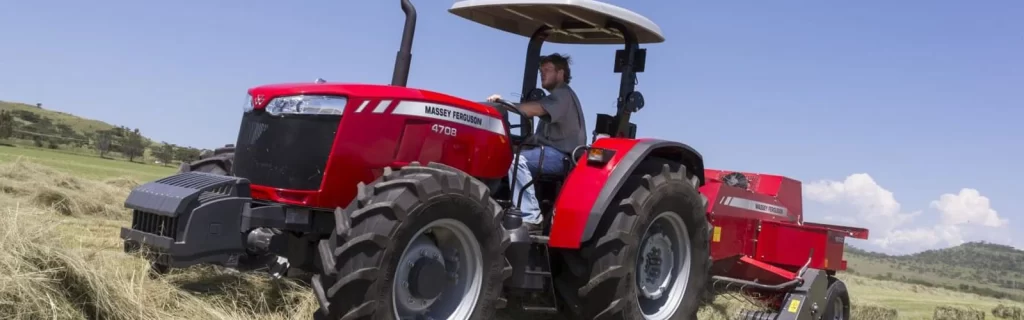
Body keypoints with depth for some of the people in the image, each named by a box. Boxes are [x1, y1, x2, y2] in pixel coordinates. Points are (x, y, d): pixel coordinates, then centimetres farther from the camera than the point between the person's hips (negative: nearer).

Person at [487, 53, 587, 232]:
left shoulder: (563, 94, -7)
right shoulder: (555, 97, 28)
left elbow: (532, 110, -23)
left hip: (562, 156, -10)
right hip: (552, 152, 10)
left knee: (517, 159, -29)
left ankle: (531, 218, -34)